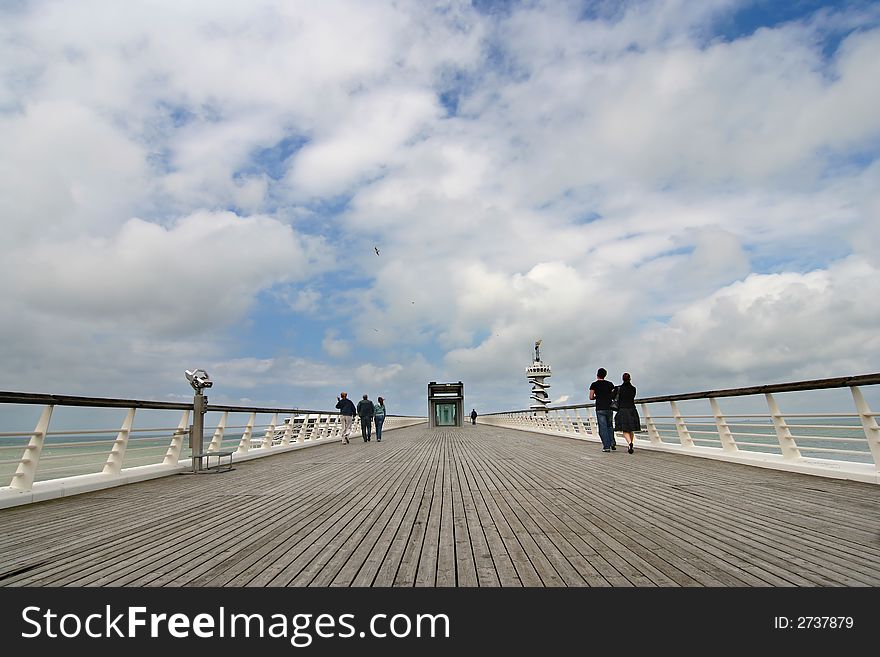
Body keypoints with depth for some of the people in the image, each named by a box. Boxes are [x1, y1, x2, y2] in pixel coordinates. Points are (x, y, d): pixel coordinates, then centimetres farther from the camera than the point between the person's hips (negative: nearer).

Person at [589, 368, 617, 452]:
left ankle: (606, 446, 0)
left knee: (603, 428, 1)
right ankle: (612, 443, 7)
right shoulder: (610, 384, 6)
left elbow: (591, 397, -4)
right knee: (610, 426, 19)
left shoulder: (594, 384, -3)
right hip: (609, 408, 3)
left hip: (600, 409, -3)